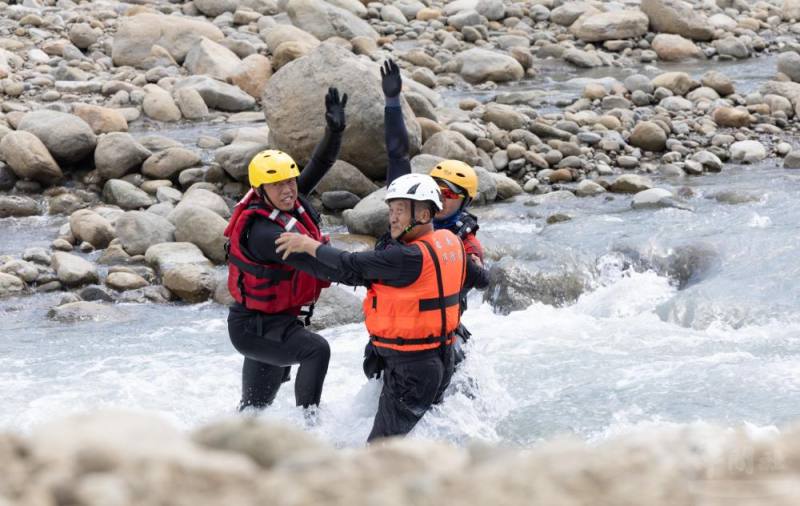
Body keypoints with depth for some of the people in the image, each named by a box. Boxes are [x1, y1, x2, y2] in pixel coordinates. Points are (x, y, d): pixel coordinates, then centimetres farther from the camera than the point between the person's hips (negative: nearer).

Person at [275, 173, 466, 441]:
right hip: (441, 358, 9)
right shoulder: (451, 242, 3)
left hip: (410, 367, -9)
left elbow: (352, 267, -20)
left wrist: (309, 245, -6)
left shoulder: (411, 257, -24)